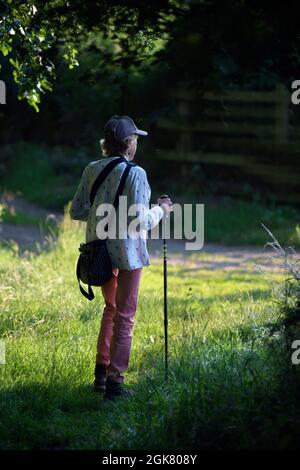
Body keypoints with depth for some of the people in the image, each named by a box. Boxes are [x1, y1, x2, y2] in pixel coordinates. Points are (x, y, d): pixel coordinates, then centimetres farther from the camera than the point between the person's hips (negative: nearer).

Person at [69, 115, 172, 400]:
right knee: (124, 316, 4)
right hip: (126, 251, -6)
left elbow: (76, 211, 5)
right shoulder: (135, 174, -16)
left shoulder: (92, 170, 2)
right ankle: (114, 382, 5)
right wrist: (161, 211, -1)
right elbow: (139, 220, -19)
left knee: (111, 308, 24)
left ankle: (101, 372, 22)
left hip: (98, 249, 6)